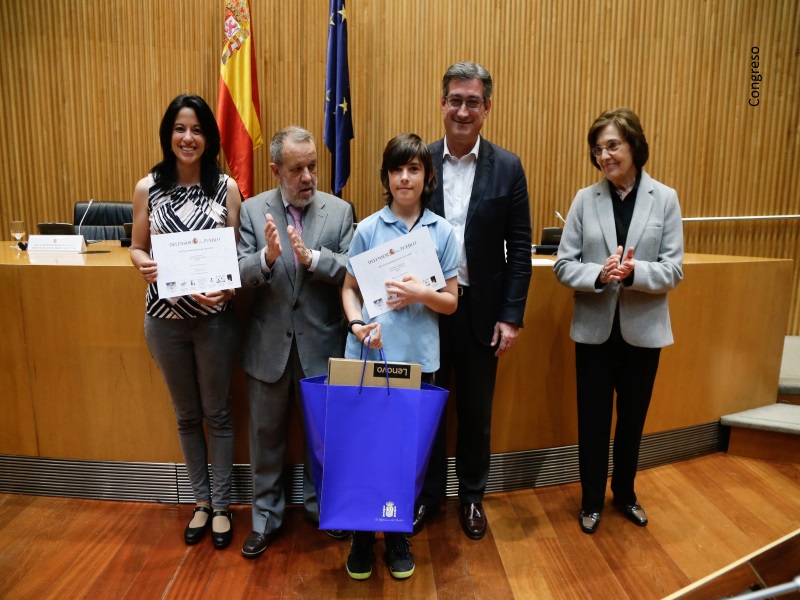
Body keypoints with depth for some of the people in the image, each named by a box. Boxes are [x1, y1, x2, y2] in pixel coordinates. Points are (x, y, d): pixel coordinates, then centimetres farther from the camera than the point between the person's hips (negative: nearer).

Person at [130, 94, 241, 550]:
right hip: (165, 318, 2)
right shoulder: (148, 188, 1)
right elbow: (137, 247, 7)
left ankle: (221, 505, 30)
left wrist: (227, 288, -21)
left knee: (217, 413, 11)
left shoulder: (227, 186, -4)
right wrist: (144, 264, -15)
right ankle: (201, 500, 36)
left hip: (214, 317, -2)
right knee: (186, 414, 16)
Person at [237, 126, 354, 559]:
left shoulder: (339, 210, -2)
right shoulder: (253, 210, -1)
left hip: (321, 344, 0)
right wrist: (267, 258, -28)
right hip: (268, 344, 1)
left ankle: (319, 505, 40)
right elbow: (241, 274, -8)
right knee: (266, 434, 15)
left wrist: (311, 258, -27)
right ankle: (266, 516, 36)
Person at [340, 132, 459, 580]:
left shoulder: (443, 232, 2)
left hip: (417, 357, 1)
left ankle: (398, 537, 31)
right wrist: (357, 323, -13)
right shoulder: (368, 229, 2)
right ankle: (362, 537, 27)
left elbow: (451, 302, 3)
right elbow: (350, 289, 6)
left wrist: (422, 294, -17)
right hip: (369, 355, 0)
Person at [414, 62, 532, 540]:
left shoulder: (508, 168, -2)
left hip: (482, 310, 0)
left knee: (477, 412, 14)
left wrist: (512, 317, -7)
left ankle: (472, 496, 36)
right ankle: (429, 494, 35)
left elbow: (519, 247, -3)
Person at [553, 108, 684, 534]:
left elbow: (673, 270, -6)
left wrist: (633, 272, -25)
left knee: (632, 418, 17)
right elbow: (564, 265, -5)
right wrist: (598, 275, -24)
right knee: (593, 419, 11)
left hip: (643, 329, 1)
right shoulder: (585, 199, -3)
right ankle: (591, 499, 32)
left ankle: (625, 493, 41)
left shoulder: (665, 199, -3)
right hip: (595, 329, 0)